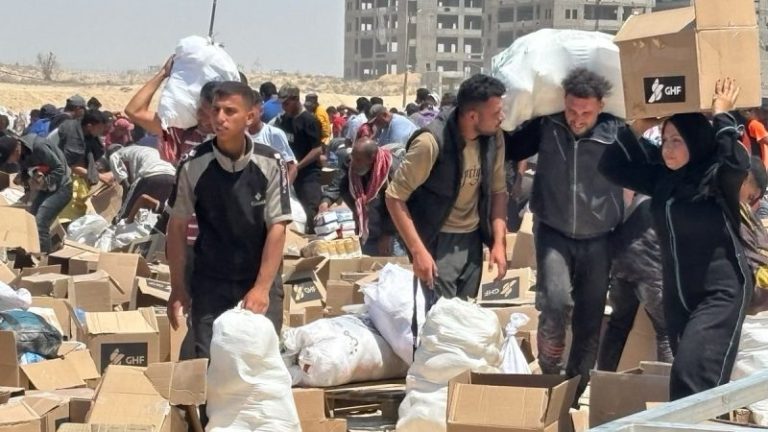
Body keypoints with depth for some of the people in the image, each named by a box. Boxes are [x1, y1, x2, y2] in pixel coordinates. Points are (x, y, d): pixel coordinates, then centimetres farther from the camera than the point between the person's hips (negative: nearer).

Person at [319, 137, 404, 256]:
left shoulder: (391, 170, -21)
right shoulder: (349, 166, -5)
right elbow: (336, 186, -16)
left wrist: (387, 235, -19)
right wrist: (325, 202, -36)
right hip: (361, 234, 5)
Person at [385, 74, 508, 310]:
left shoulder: (494, 138, -6)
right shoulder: (432, 142, -24)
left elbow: (498, 190, 8)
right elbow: (395, 197, -19)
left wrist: (499, 241, -3)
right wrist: (418, 250, -22)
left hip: (473, 238, 6)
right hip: (438, 240, -6)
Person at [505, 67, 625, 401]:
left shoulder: (616, 132, -11)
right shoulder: (546, 126, -6)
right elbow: (506, 149, 7)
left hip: (597, 239, 1)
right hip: (553, 233, 0)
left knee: (590, 322, 7)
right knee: (556, 301, -22)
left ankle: (574, 393, 24)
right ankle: (549, 374, 1)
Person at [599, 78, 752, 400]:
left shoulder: (716, 177, -13)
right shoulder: (662, 178, 6)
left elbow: (738, 162, -35)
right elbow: (611, 167, 12)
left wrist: (721, 114, -23)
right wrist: (639, 127, 2)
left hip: (721, 292, -7)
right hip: (677, 292, 8)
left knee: (692, 375, -18)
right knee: (687, 373, 10)